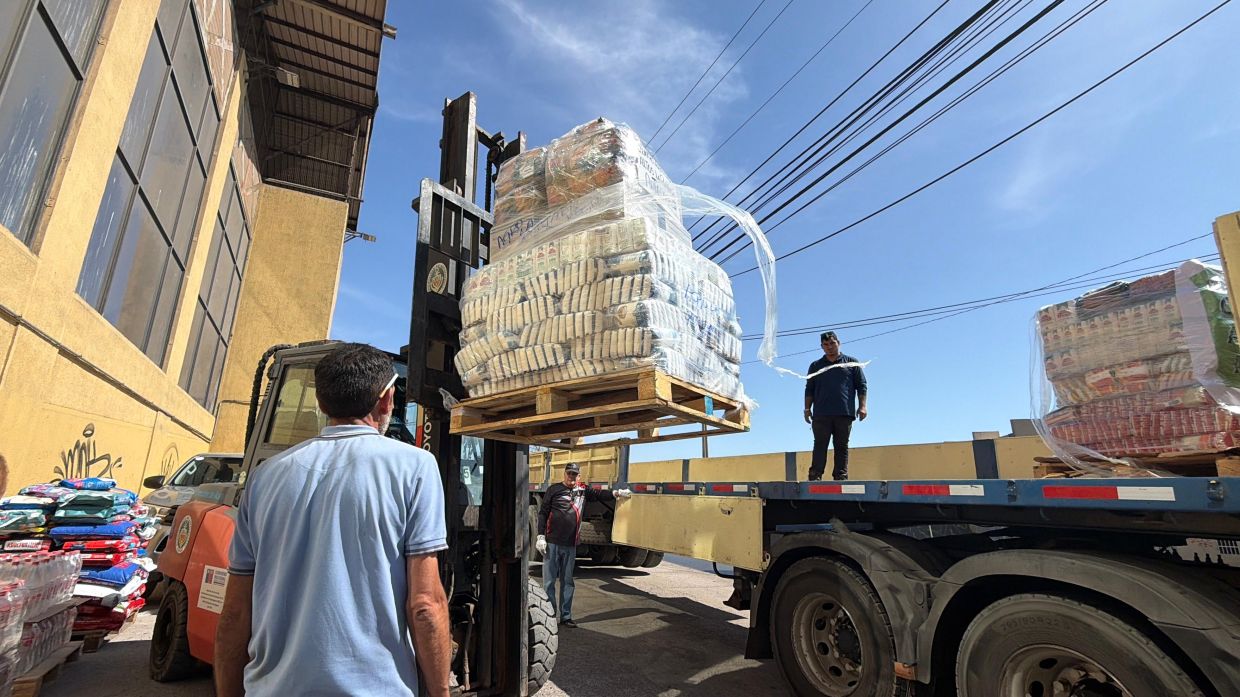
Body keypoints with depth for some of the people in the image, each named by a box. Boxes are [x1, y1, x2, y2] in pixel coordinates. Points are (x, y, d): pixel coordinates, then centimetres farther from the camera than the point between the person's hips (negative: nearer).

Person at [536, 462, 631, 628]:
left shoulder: (582, 491, 10)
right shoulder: (554, 489, -3)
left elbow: (599, 494, 10)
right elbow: (543, 513, -2)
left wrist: (616, 493, -6)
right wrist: (541, 536, -8)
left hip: (570, 545, 4)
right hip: (552, 543, -4)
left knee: (568, 582, 12)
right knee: (549, 581, 2)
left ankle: (566, 616, 22)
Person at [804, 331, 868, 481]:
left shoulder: (852, 363, 14)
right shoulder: (816, 366, 17)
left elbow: (861, 386, 10)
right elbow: (809, 389, 15)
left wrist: (862, 406, -1)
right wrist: (807, 408, 6)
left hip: (845, 413, 0)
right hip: (821, 414, 0)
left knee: (842, 446, 2)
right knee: (820, 445, -5)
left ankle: (841, 476, 4)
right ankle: (815, 476, -7)